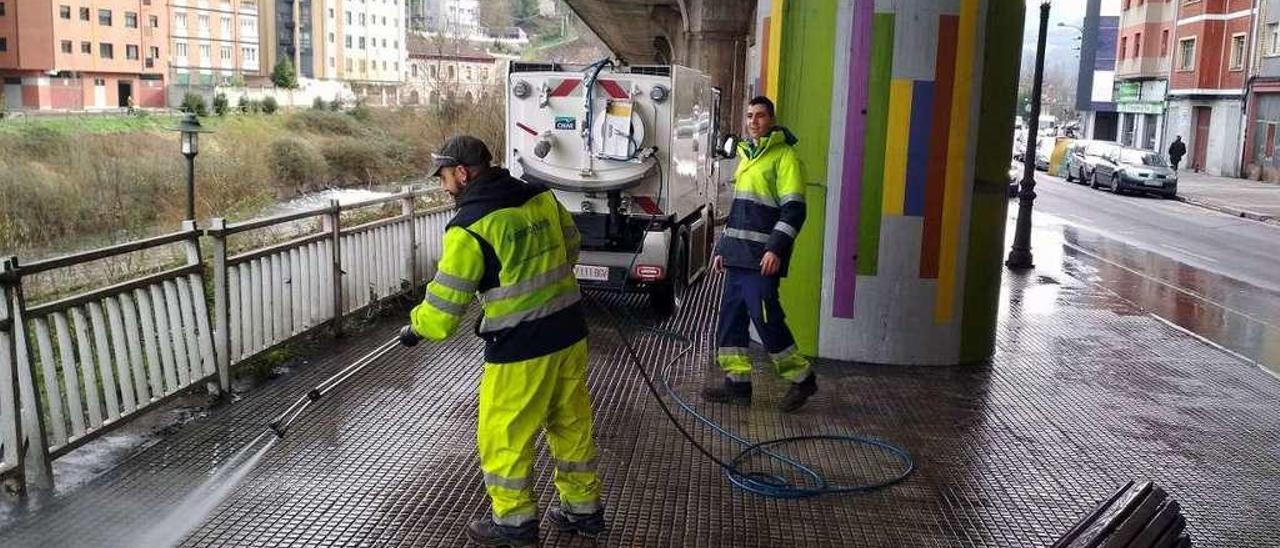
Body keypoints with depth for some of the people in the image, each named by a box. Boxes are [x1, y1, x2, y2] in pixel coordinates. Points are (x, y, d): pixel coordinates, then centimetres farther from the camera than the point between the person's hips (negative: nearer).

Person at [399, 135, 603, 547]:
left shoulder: (470, 226, -15)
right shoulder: (543, 196, 3)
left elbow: (445, 302, -11)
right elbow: (570, 245, 18)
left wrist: (416, 328, 8)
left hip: (520, 346, -7)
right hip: (570, 332, 7)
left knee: (504, 435, 11)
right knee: (572, 423, 19)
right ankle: (583, 509, 32)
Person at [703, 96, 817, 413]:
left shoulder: (784, 156, -7)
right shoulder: (746, 155, 19)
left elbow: (794, 209, -14)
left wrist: (776, 249, -23)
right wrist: (723, 248, 21)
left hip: (762, 258, -8)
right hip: (738, 255, 9)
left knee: (765, 317, -8)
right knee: (731, 315, 7)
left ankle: (802, 378, 8)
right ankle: (737, 382, 15)